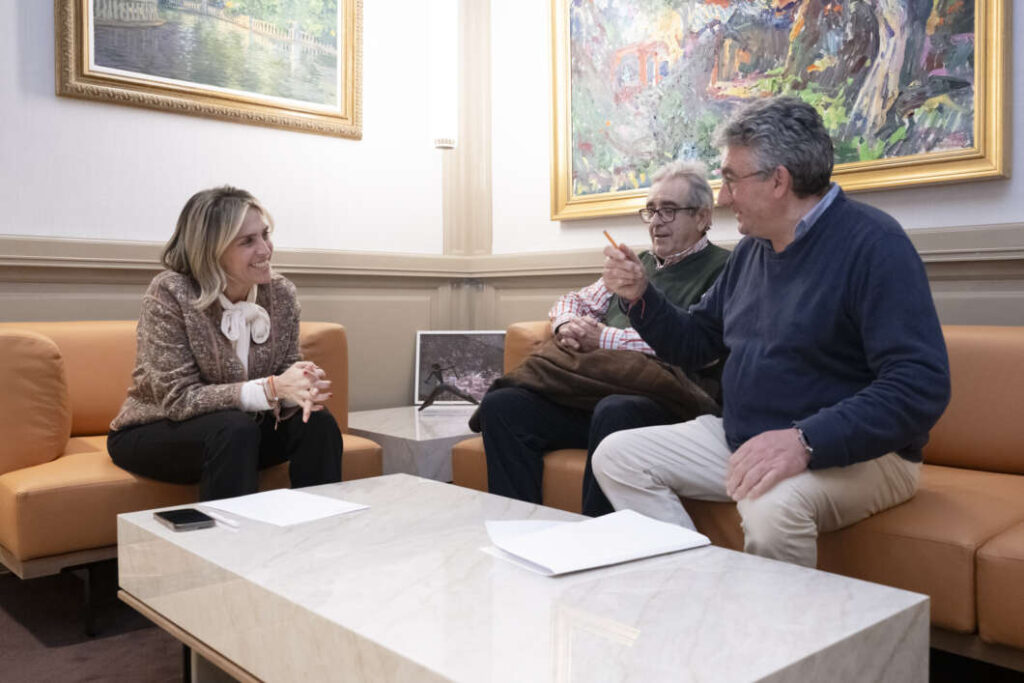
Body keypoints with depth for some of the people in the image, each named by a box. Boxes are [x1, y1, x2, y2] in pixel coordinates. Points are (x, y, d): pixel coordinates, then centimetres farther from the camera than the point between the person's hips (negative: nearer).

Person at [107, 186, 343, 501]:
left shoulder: (281, 293, -8)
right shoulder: (170, 294, -21)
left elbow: (284, 378, -4)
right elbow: (178, 398, -24)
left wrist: (302, 389, -30)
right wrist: (271, 388, -34)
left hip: (237, 429, 4)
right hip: (154, 434, -4)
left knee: (317, 422, -19)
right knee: (234, 429, -33)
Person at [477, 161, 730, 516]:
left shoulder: (722, 269, 5)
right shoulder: (638, 264, 28)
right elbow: (572, 301, 32)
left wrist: (603, 338, -9)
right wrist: (567, 325, 5)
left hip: (662, 403, -7)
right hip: (593, 394, 7)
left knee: (614, 411, -40)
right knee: (500, 404, -14)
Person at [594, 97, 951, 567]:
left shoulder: (872, 243, -15)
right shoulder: (753, 248, 11)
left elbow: (921, 386, -25)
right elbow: (695, 344, 20)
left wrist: (805, 441, -35)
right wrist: (640, 296, 3)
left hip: (853, 452, -7)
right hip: (740, 440, 8)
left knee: (773, 502, -39)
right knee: (616, 457, -4)